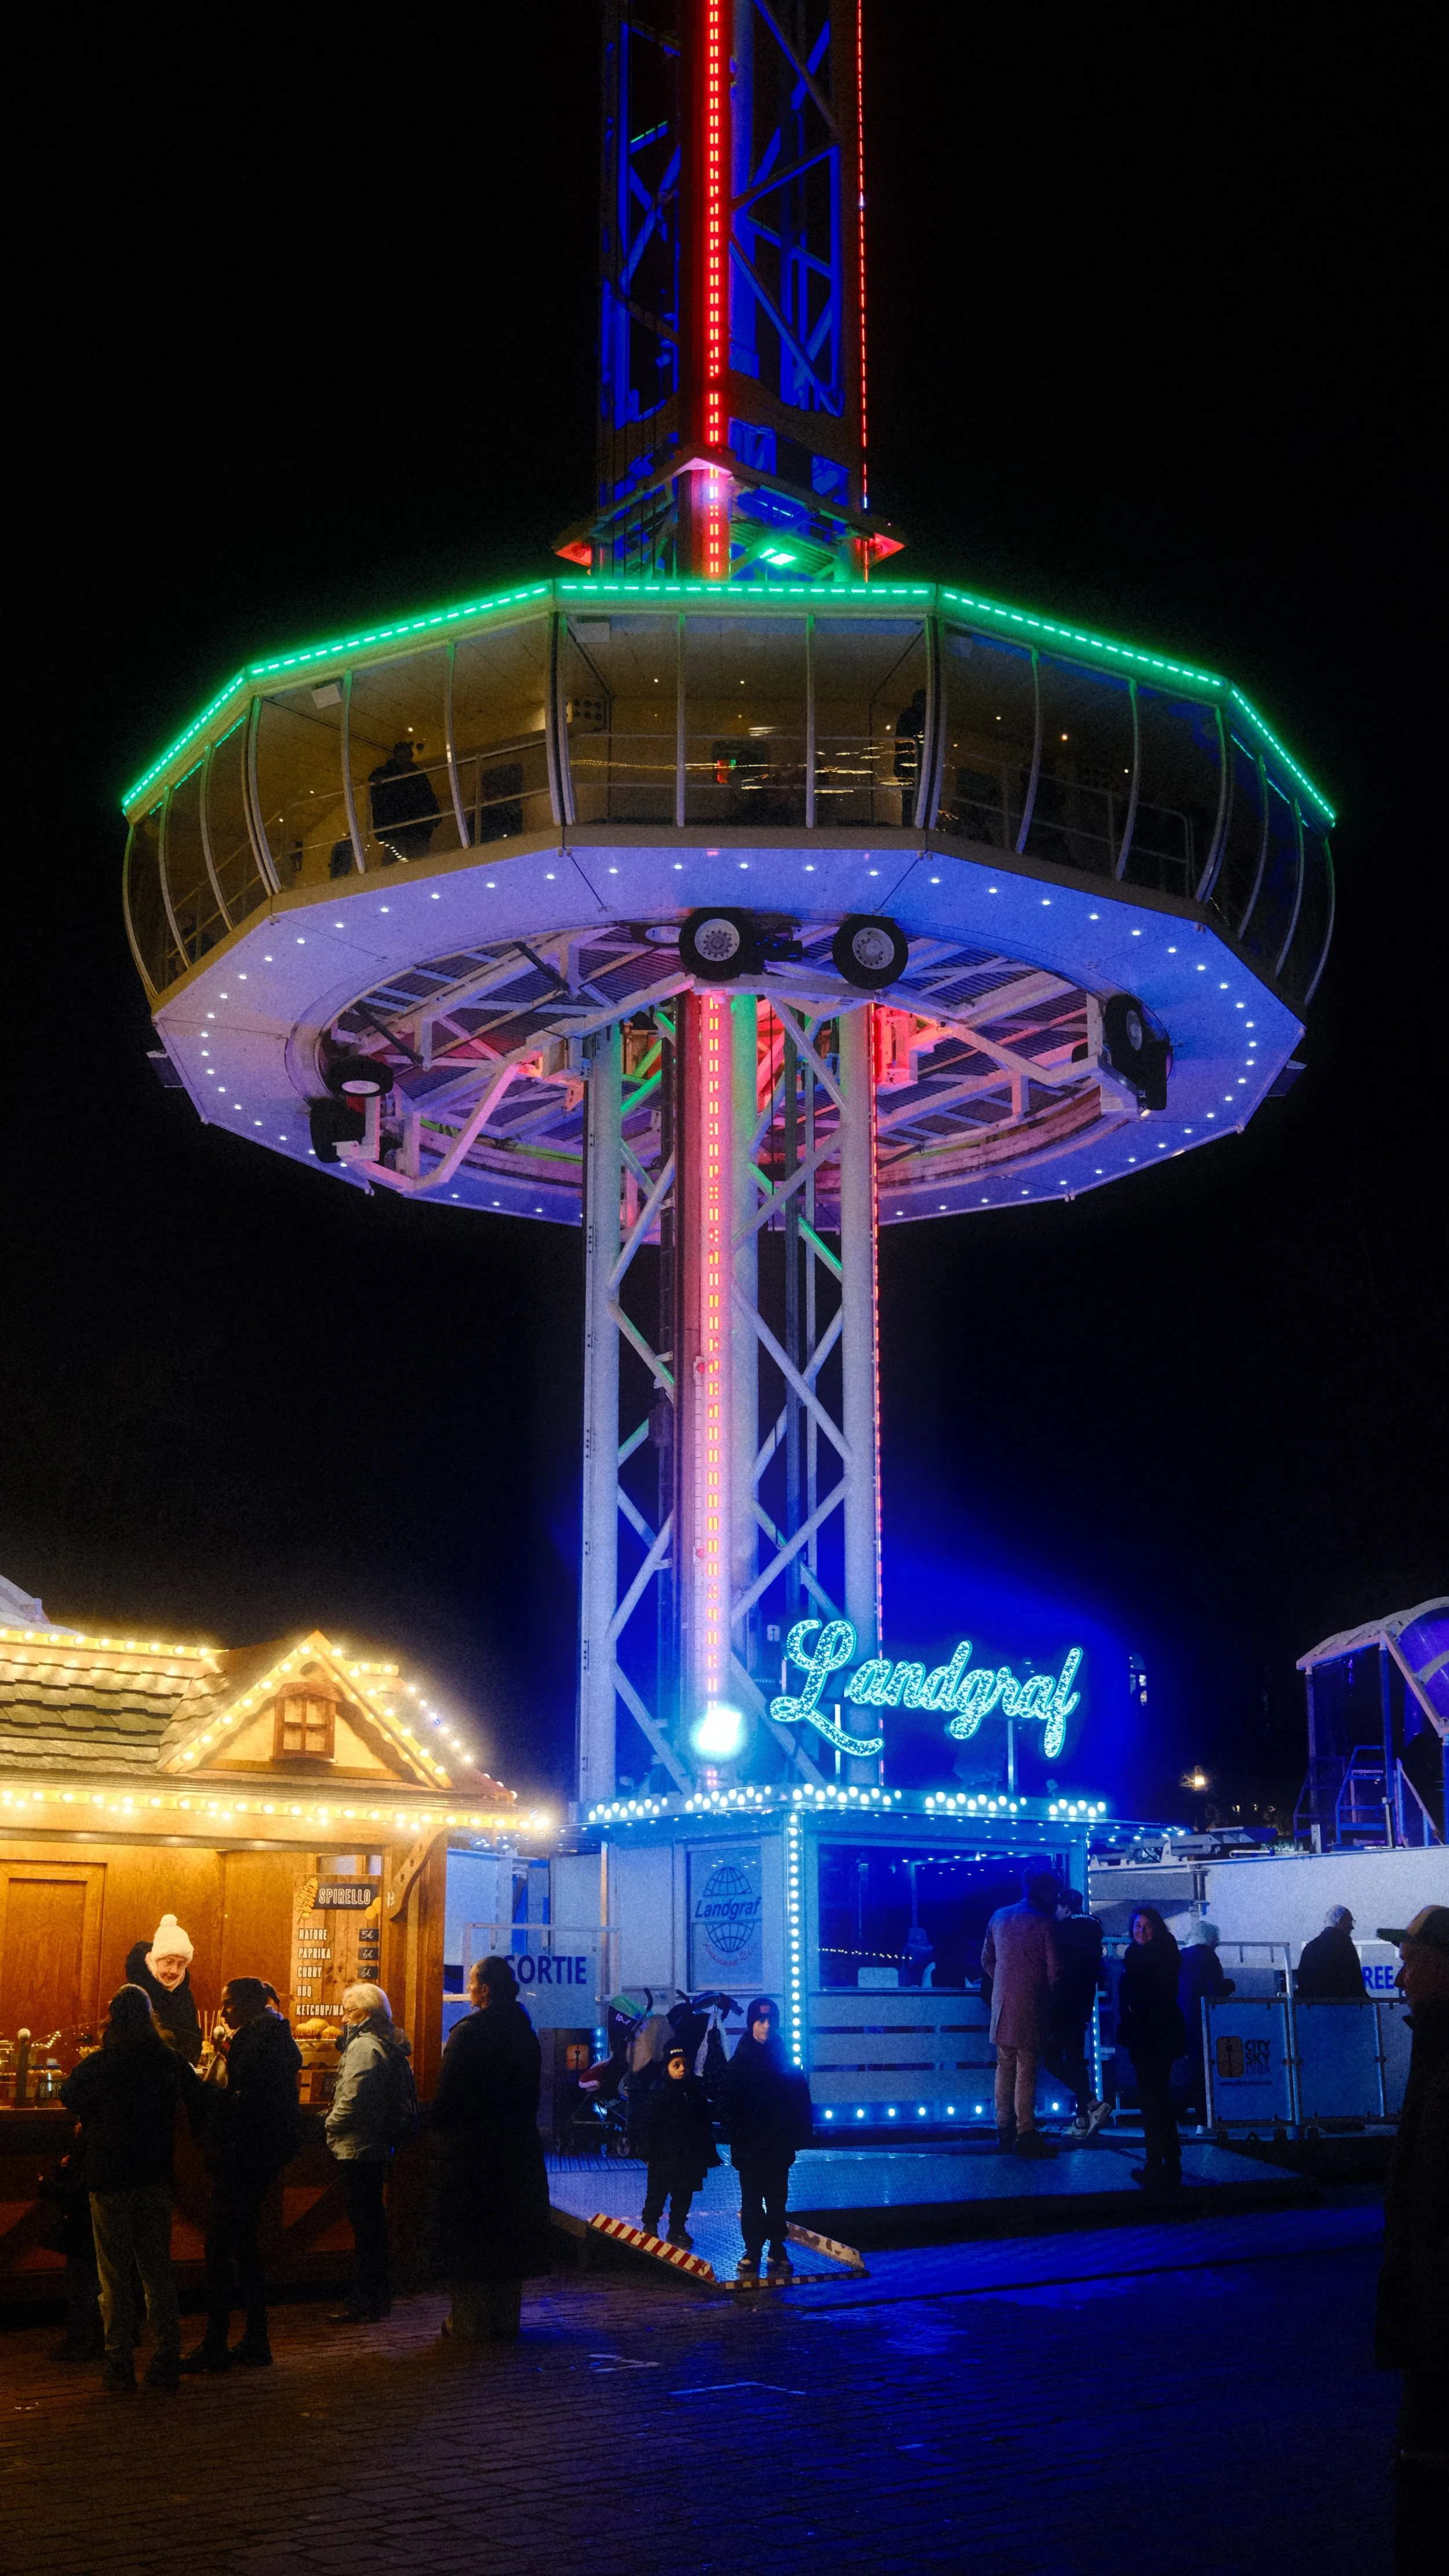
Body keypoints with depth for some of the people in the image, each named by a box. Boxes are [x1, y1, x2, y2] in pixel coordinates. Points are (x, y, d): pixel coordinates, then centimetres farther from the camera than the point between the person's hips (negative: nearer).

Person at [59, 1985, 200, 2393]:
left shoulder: (95, 2066, -15)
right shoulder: (169, 2062, -5)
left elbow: (70, 2099, 4)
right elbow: (194, 2094, 15)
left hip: (110, 2181, -3)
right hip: (156, 2179, 3)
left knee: (116, 2277, 3)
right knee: (158, 2271, 11)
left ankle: (120, 2367, 3)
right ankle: (167, 2363, 12)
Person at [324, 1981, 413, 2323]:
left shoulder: (364, 2046, -17)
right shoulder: (387, 2045, 14)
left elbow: (352, 2099, -24)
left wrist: (331, 2126, -6)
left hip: (357, 2148, -10)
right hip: (377, 2145, 10)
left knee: (364, 2222, -5)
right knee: (373, 2219, 15)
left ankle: (367, 2301, -2)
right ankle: (378, 2296, 22)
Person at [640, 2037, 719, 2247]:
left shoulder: (697, 2090, 2)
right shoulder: (661, 2094, -12)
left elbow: (706, 2125, 11)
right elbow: (652, 2128, -10)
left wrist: (708, 2154, 11)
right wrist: (652, 2154, -12)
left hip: (690, 2157, 4)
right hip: (665, 2157, -4)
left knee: (683, 2197, 12)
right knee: (657, 2194, 5)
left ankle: (678, 2229, 24)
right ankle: (650, 2228, 17)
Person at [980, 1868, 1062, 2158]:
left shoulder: (999, 1917, 7)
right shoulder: (1044, 1923, -12)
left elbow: (987, 1960, 12)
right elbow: (1055, 1971, -11)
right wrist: (1051, 1999, 4)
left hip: (1002, 2005, 6)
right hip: (1031, 2009, -6)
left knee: (1005, 2069, 13)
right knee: (1026, 2073, -1)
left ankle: (1004, 2130, 18)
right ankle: (1025, 2134, 2)